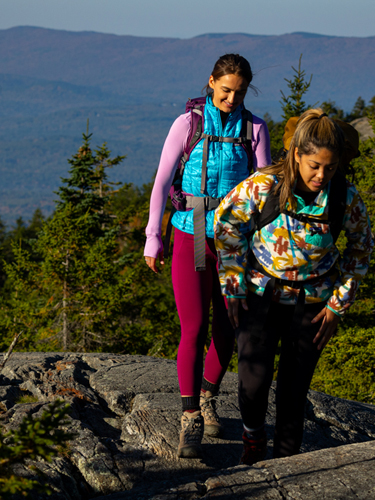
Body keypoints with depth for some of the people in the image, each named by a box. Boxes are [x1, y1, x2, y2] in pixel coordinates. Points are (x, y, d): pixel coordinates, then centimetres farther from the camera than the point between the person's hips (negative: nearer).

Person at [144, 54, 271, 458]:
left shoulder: (255, 129, 1)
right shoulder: (187, 124, -5)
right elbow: (161, 183, -2)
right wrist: (152, 240, -2)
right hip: (190, 239, -2)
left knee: (226, 329, 10)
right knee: (194, 330, -11)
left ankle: (207, 398, 34)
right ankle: (191, 422, -3)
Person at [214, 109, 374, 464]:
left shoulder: (345, 196, -16)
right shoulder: (264, 186, -22)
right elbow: (225, 222, -7)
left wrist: (338, 304, 1)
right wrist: (233, 286, -5)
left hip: (311, 300, 1)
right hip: (261, 292, -1)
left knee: (295, 388, 6)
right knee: (254, 381, -7)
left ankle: (286, 458, 28)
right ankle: (253, 436, 25)